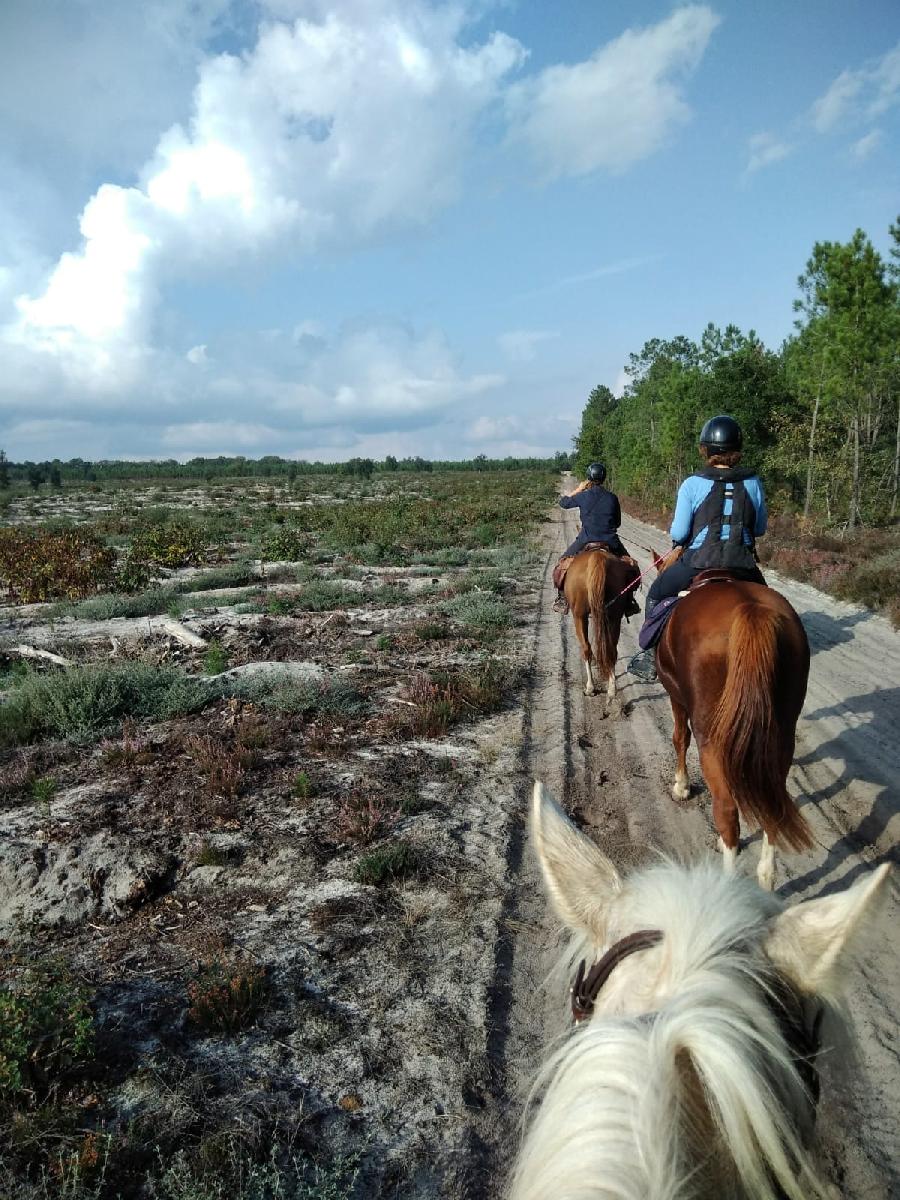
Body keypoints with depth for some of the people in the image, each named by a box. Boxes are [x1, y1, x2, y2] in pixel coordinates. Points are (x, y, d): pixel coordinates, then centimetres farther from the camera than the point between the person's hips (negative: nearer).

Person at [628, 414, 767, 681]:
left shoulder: (692, 485, -9)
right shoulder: (753, 483, 0)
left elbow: (678, 533, -7)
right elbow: (760, 529, 9)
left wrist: (674, 533, 15)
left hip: (699, 561, -2)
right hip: (743, 565, 3)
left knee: (656, 595, 21)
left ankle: (650, 658, 21)